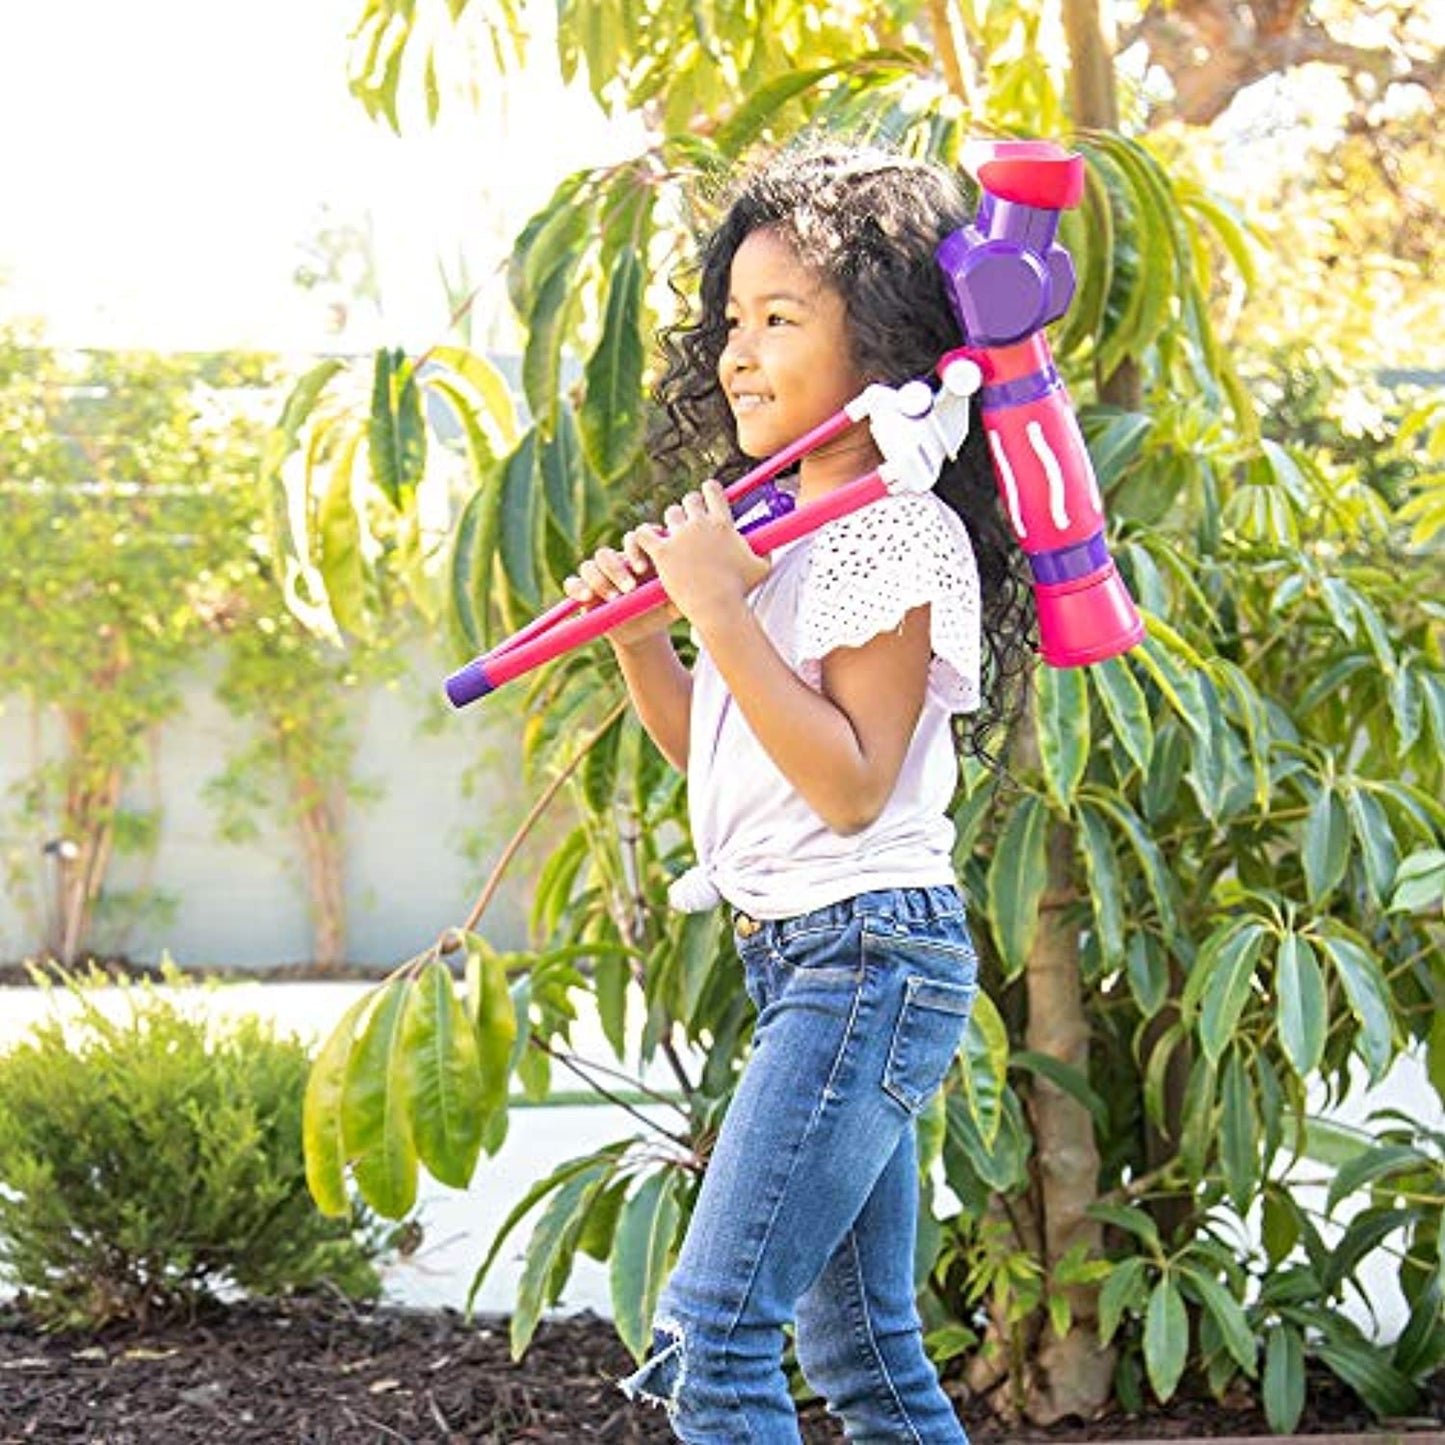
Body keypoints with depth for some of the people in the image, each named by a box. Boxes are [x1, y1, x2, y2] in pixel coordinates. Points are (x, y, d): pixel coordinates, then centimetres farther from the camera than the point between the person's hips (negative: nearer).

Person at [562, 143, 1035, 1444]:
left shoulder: (901, 533, -13)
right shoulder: (772, 526, 15)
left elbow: (850, 784, -21)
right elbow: (717, 756, 21)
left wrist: (719, 608, -21)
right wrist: (637, 634, 6)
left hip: (867, 956, -10)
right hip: (795, 954, 10)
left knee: (713, 1331, -12)